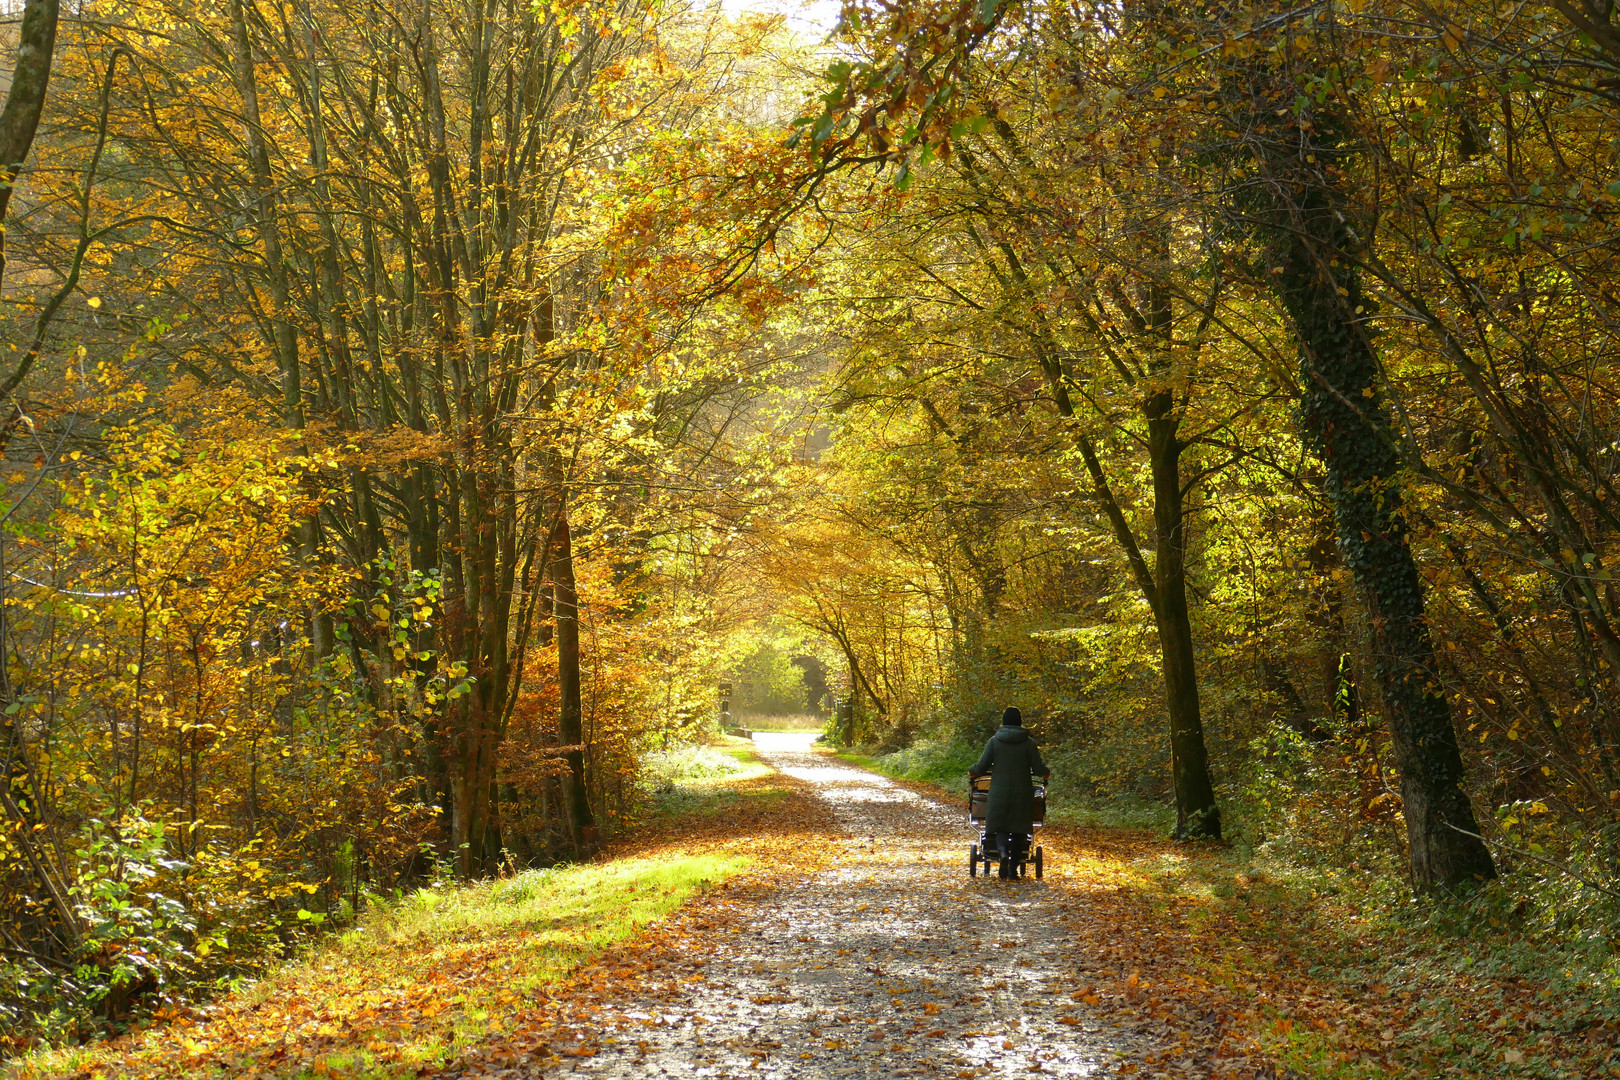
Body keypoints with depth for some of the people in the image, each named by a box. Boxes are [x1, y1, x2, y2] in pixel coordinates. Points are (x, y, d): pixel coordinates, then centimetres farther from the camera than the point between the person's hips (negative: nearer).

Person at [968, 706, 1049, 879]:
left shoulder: (994, 741, -1)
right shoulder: (1029, 743, -1)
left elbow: (982, 766, -2)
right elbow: (1039, 769, -2)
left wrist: (972, 772, 19)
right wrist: (1047, 773, 21)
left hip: (999, 793, 0)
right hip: (1022, 793, 0)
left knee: (1000, 827, 6)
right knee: (1019, 828, 8)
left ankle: (1003, 852, -24)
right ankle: (1013, 866, 8)